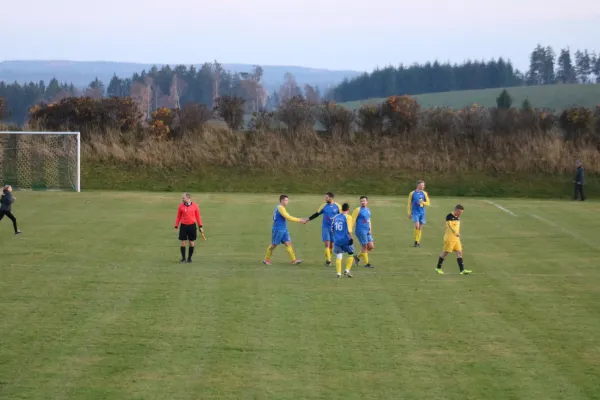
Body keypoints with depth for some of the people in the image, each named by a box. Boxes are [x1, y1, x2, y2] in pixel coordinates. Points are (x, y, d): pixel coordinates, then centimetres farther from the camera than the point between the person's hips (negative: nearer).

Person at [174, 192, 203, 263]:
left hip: (192, 226, 0)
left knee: (191, 243, 4)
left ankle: (189, 258, 15)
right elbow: (178, 217, 7)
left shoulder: (195, 206, 0)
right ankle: (183, 258, 8)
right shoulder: (181, 206, 1)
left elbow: (198, 216, 7)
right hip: (183, 226, 0)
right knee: (183, 243, -1)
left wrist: (200, 226, 6)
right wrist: (176, 226, 3)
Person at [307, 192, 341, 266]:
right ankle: (328, 260, -13)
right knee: (327, 244, -11)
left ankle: (328, 259, 20)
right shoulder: (324, 206, -1)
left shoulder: (337, 206, -3)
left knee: (331, 245, 6)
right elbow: (316, 214, 6)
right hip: (325, 227, -1)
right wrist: (308, 219, 2)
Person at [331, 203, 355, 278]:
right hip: (346, 239, -4)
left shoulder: (336, 217, 8)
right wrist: (351, 238, -9)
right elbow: (349, 230, -15)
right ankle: (347, 270, 4)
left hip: (337, 240, 4)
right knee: (351, 254, 13)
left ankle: (338, 273, -1)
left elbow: (332, 229, 14)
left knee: (338, 256, 7)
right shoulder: (348, 217, -8)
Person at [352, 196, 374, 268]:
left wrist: (370, 229, 12)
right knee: (364, 246, -4)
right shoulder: (358, 210, -8)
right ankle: (366, 263, 5)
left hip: (367, 232, 8)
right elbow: (352, 220, -10)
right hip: (360, 231, -8)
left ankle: (358, 257, 21)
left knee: (371, 246, 4)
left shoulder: (368, 210, 15)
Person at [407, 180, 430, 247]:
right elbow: (409, 204, 6)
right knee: (417, 226, -18)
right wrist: (409, 213, 5)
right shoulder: (412, 193, 0)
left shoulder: (424, 193, 5)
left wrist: (423, 202, -13)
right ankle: (416, 241, -5)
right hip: (415, 212, -3)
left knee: (420, 227, 5)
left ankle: (418, 242, 16)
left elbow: (428, 203, 8)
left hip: (422, 212, 3)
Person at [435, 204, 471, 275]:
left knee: (459, 252, -1)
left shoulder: (458, 218, 12)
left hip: (456, 239, 8)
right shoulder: (449, 217, -14)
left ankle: (462, 270, -4)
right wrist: (456, 233, -42)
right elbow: (450, 226, -29)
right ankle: (438, 268, 16)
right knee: (445, 253, 2)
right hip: (449, 239, -8)